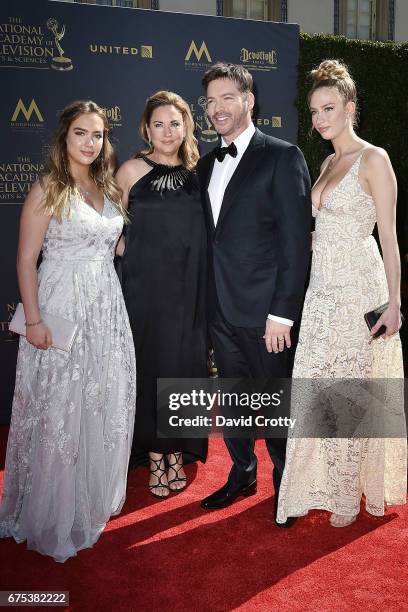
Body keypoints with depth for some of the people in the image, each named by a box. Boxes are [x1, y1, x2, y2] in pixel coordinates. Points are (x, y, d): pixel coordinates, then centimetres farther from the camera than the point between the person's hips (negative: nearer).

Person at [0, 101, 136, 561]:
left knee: (103, 407, 14)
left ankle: (94, 498, 35)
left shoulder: (108, 188, 11)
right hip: (61, 309, -6)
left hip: (107, 309, 6)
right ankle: (51, 514, 24)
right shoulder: (47, 190, -8)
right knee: (58, 411, 4)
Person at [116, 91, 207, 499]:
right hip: (146, 288, -2)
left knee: (186, 366, 7)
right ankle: (155, 458, 20)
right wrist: (131, 248, -6)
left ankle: (178, 454, 24)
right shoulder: (132, 170, -1)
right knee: (150, 366, 4)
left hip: (190, 290, 3)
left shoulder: (196, 172, 6)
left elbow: (200, 231, 13)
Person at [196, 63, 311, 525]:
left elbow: (296, 240, -13)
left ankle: (286, 483, 31)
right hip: (220, 309, 6)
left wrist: (281, 313, -16)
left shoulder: (282, 157, -7)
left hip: (264, 310, -6)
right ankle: (243, 474, 38)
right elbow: (211, 238, 14)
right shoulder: (208, 164, 13)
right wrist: (207, 299, 7)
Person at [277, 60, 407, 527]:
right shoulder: (328, 162, 15)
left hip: (358, 288, -7)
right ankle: (323, 481, 23)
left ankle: (349, 494, 17)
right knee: (314, 388, 6)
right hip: (321, 288, 7)